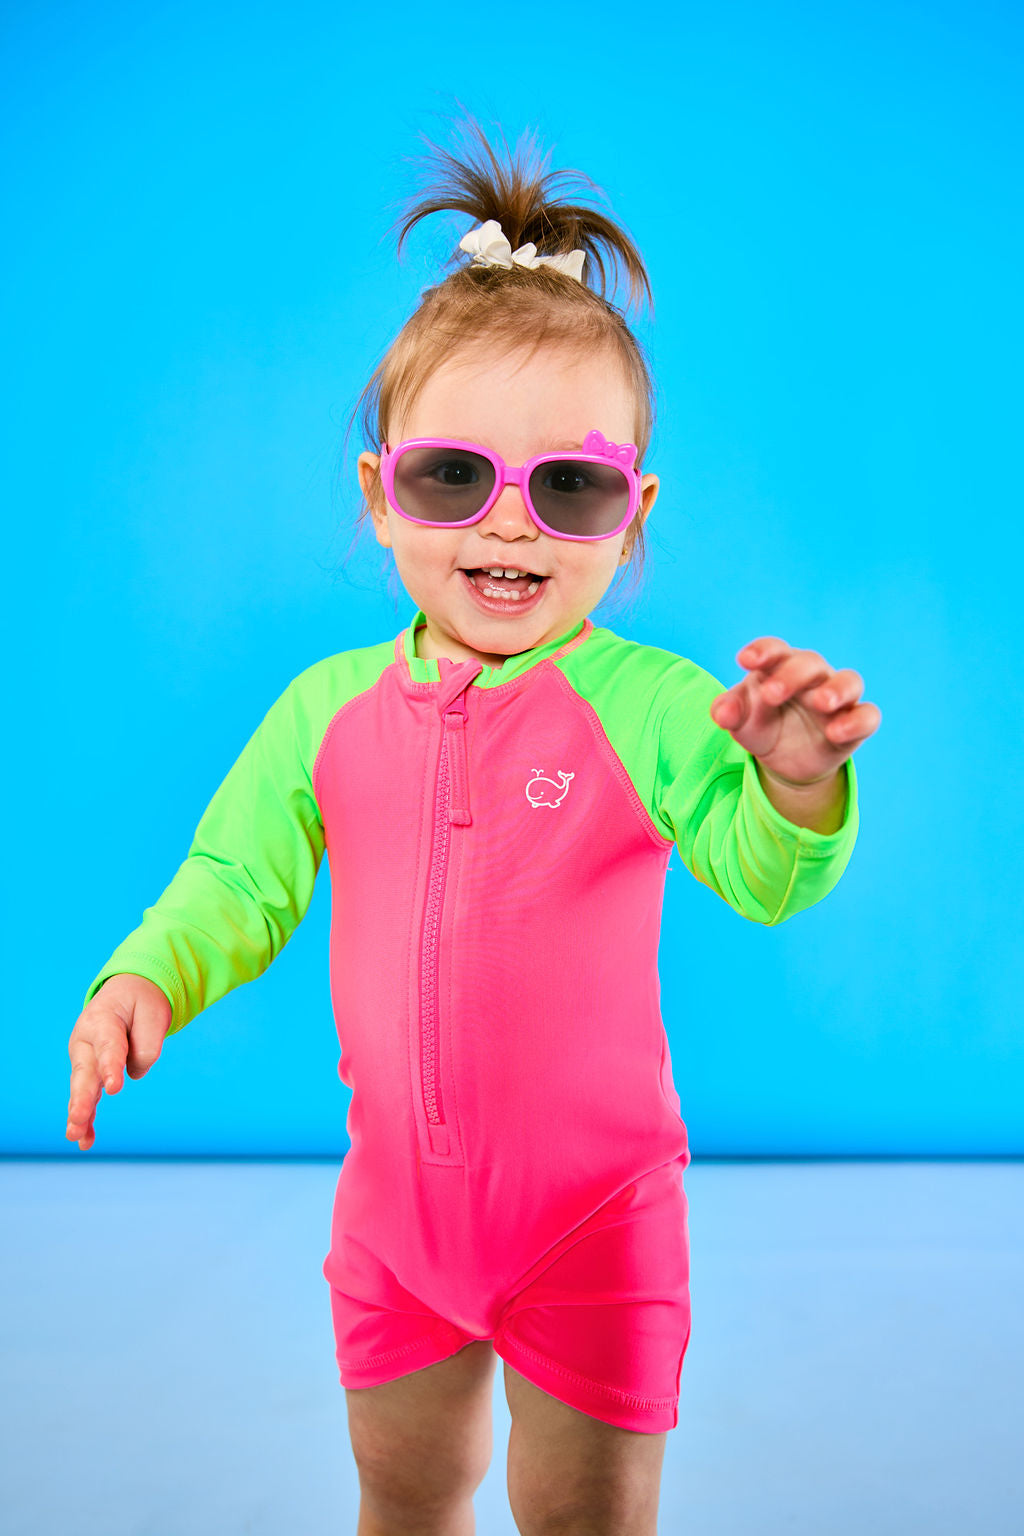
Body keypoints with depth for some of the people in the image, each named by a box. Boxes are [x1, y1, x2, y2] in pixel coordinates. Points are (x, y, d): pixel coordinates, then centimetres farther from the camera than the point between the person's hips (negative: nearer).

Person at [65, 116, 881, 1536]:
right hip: (398, 1195, 4)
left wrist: (797, 781, -45)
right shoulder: (329, 709, -2)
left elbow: (768, 876, -23)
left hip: (593, 1207, -4)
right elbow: (240, 881, 6)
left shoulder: (645, 702, -16)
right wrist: (145, 978, -11)